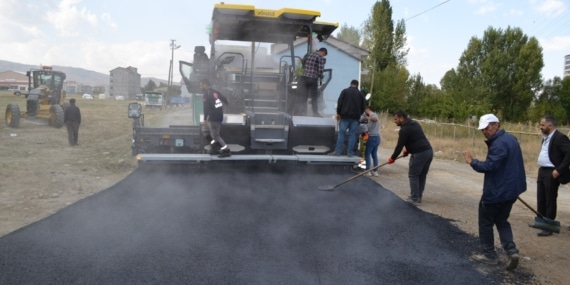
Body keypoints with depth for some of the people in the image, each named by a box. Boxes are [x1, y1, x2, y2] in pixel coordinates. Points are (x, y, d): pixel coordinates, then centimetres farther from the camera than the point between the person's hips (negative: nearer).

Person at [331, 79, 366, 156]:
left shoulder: (345, 91, 4)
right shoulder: (361, 94, 10)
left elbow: (339, 102, -2)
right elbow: (363, 107, 9)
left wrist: (338, 113, 4)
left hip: (345, 116, -2)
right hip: (355, 117, 2)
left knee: (341, 133, 0)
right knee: (352, 134, 4)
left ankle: (338, 151, -3)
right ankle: (350, 152, 1)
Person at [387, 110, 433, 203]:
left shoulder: (404, 129, -9)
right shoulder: (415, 124, 19)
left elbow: (399, 146, -7)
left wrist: (393, 158, 4)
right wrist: (408, 150, 25)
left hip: (419, 154, -9)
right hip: (429, 151, 9)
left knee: (413, 175, 3)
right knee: (422, 175, 15)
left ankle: (414, 198, 5)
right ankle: (419, 197, 22)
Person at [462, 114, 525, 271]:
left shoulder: (499, 144, -22)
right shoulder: (510, 138, 11)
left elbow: (489, 166, -27)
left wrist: (472, 162, -14)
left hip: (496, 191, -10)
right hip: (510, 189, 10)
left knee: (486, 222, 6)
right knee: (501, 221, 20)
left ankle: (489, 255, 16)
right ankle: (511, 251, 7)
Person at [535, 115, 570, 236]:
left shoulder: (560, 138, -16)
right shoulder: (546, 137, 11)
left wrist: (559, 170, -21)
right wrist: (540, 166, 11)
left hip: (552, 173, -8)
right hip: (542, 171, 8)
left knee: (550, 200, 1)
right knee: (541, 198, 16)